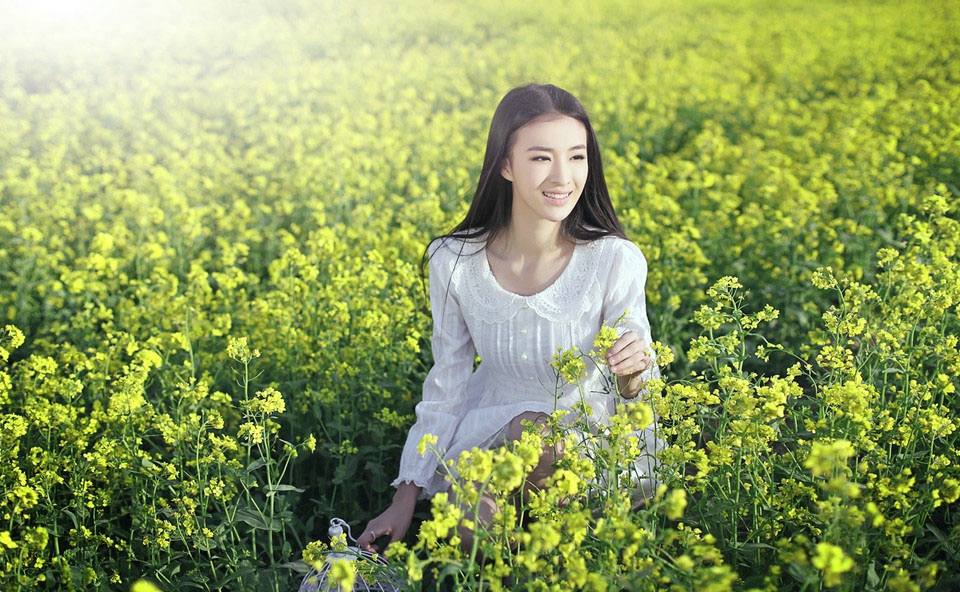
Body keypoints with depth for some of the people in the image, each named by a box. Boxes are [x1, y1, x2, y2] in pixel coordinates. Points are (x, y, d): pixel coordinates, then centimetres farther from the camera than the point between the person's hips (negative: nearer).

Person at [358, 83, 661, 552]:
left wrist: (634, 377, -34)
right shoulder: (454, 262, -13)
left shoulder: (617, 262, -19)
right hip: (493, 433, 1)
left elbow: (635, 403, -9)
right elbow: (446, 386, -1)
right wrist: (405, 500, -3)